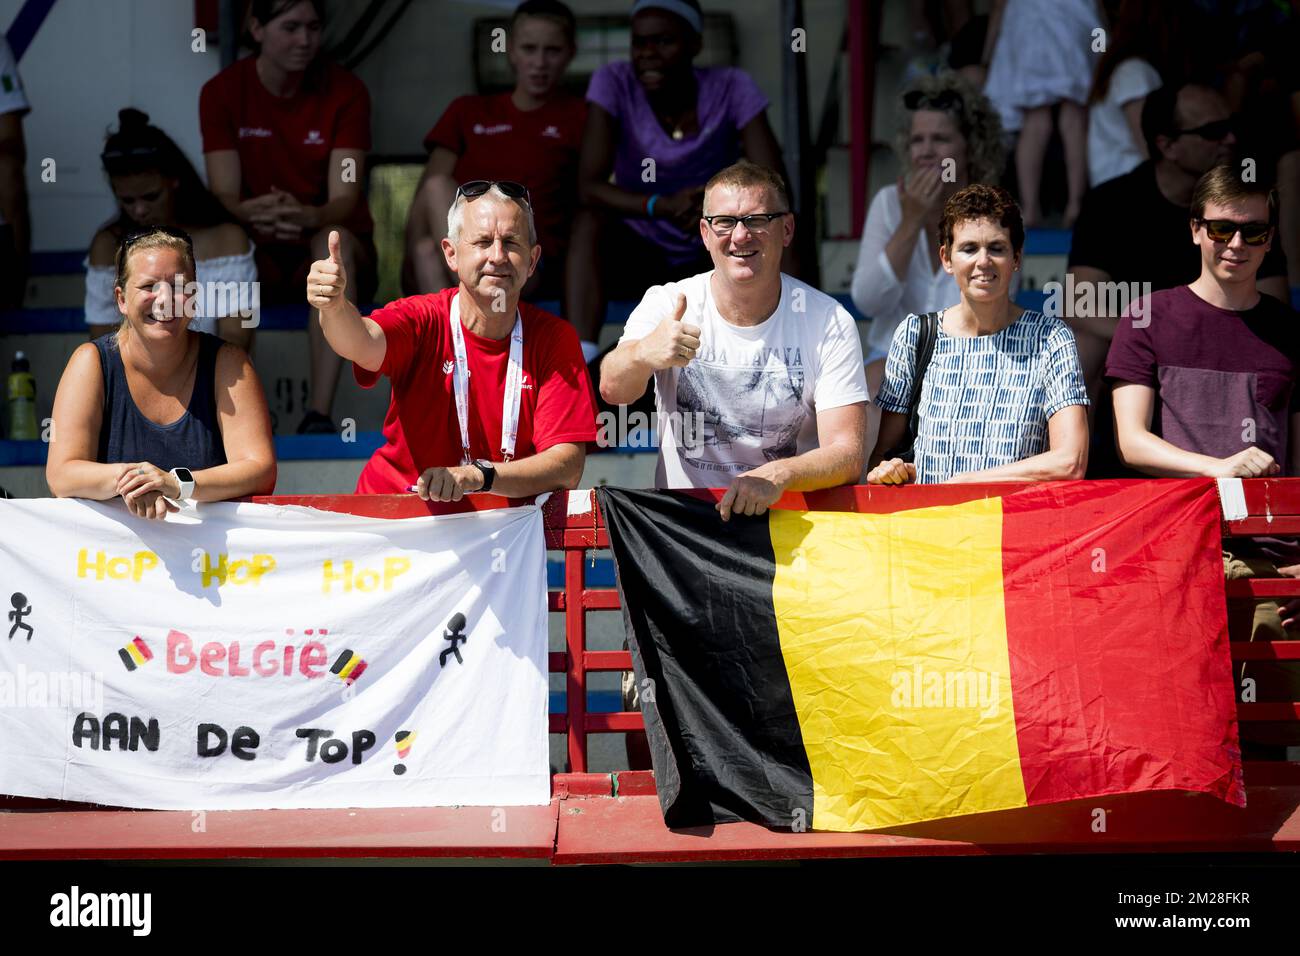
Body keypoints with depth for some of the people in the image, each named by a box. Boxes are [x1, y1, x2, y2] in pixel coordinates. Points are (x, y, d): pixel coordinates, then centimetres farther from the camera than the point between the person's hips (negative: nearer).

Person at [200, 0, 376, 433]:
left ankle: (319, 414, -46)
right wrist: (254, 213, -37)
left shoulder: (345, 91, -5)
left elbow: (345, 198, -15)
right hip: (258, 256, 1)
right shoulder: (222, 92, -2)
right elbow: (224, 196, -11)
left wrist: (310, 217, -41)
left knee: (333, 239, -36)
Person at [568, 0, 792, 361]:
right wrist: (663, 205, -37)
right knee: (591, 221, -30)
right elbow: (589, 187, -22)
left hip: (710, 258, 0)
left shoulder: (731, 88, -12)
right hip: (637, 255, 0)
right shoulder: (614, 83, -12)